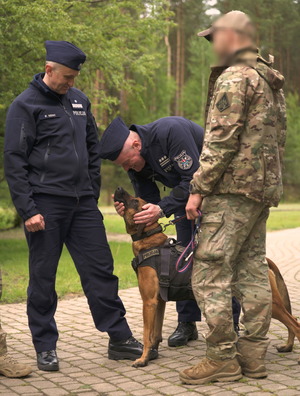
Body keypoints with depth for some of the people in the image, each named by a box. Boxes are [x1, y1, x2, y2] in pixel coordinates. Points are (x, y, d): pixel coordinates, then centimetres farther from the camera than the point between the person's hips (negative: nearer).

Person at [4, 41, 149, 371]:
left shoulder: (79, 100, 13)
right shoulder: (25, 105, -5)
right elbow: (14, 162, -8)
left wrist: (93, 193, 16)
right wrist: (28, 210, -14)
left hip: (82, 203, 5)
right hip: (45, 204, -5)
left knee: (100, 269, 4)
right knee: (43, 278, 3)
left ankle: (120, 339, 10)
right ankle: (45, 348, 13)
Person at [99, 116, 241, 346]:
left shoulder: (170, 131, -34)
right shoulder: (135, 163, -10)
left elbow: (195, 177, -34)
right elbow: (148, 201, -3)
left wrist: (163, 208, -37)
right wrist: (129, 209, -25)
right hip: (186, 194, 7)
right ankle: (187, 323, 11)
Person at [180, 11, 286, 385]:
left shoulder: (233, 77, -11)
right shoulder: (270, 80, 19)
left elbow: (221, 140, -18)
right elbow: (279, 139, 21)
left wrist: (198, 188, -14)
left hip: (233, 188, -10)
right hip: (263, 189, 10)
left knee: (209, 274, -7)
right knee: (252, 271, 11)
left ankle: (222, 357, -4)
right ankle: (253, 354, 14)